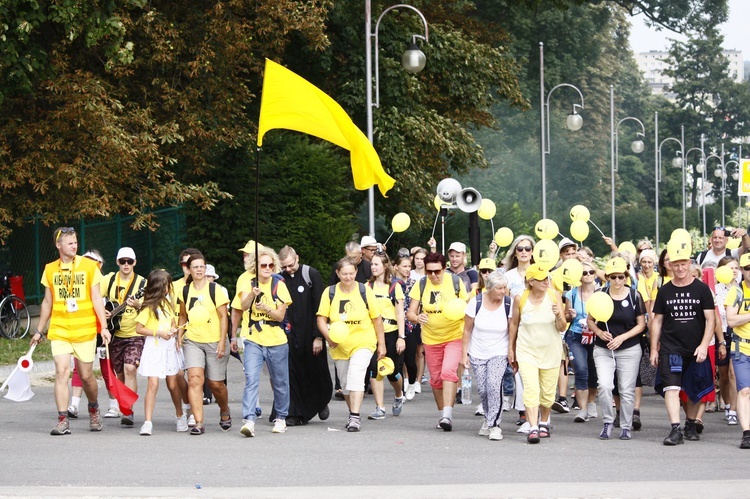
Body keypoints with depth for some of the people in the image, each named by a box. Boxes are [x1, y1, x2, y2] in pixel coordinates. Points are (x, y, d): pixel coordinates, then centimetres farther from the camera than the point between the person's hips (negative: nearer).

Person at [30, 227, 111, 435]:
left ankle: (93, 409, 33)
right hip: (59, 330, 1)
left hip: (85, 330, -1)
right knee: (61, 371, -12)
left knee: (86, 375, 5)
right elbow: (47, 302, 16)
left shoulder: (89, 266, 1)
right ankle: (62, 421, -10)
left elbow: (96, 299, 1)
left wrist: (104, 327, -6)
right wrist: (39, 331, 18)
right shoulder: (50, 270, 7)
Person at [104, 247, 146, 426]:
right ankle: (121, 408, 26)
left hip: (135, 334, -3)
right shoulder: (109, 280, 4)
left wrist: (138, 306, -25)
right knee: (120, 374, 9)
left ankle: (127, 411, -21)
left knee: (130, 369, -20)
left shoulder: (142, 283, -4)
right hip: (115, 335, 3)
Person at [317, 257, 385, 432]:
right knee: (345, 383, 12)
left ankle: (355, 417, -22)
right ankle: (353, 415, 31)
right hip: (339, 346, 3)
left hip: (363, 343, -3)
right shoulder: (329, 293, -1)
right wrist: (329, 337, -20)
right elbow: (321, 319, -2)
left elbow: (377, 319, 3)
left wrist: (381, 344, 4)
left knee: (355, 376, -21)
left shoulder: (365, 291, -4)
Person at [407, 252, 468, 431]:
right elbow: (410, 312, -4)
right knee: (436, 378, 9)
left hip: (455, 336, -3)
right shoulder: (421, 285, -3)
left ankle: (448, 414, -24)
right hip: (431, 338, 3)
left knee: (448, 372, -21)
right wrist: (417, 318, -27)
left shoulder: (456, 282, -7)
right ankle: (442, 414, 25)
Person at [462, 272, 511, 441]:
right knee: (482, 389, 1)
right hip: (477, 354, 2)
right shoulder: (475, 302, -9)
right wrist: (465, 353, -1)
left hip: (499, 353, -2)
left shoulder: (508, 304, -11)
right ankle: (489, 418, 28)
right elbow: (467, 329, 0)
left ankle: (494, 424, -14)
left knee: (494, 384, -21)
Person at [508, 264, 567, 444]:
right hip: (527, 351, -1)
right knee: (531, 390, -16)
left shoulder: (554, 297, -6)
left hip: (550, 351, 1)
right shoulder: (520, 299, -7)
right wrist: (511, 348, 10)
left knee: (548, 392, 9)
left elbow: (562, 328, -4)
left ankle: (544, 423, 33)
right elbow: (513, 324, 7)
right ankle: (533, 428, -19)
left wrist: (559, 316, -24)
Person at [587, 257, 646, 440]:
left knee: (627, 390, 2)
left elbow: (641, 325, 1)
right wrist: (599, 332, -12)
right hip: (603, 350, 0)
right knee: (604, 385, -16)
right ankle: (607, 422, 2)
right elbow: (590, 320, 8)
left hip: (630, 350, 0)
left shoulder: (634, 296, -2)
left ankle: (626, 427, 16)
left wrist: (622, 337, -12)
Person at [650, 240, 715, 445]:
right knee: (671, 388, -15)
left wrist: (704, 345, -13)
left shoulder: (701, 289, 0)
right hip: (670, 348, 0)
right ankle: (675, 429, -20)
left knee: (694, 392, 11)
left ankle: (691, 426, 29)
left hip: (695, 350, 0)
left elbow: (710, 320, -2)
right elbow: (657, 321, 9)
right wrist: (654, 349, 6)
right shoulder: (664, 291, 4)